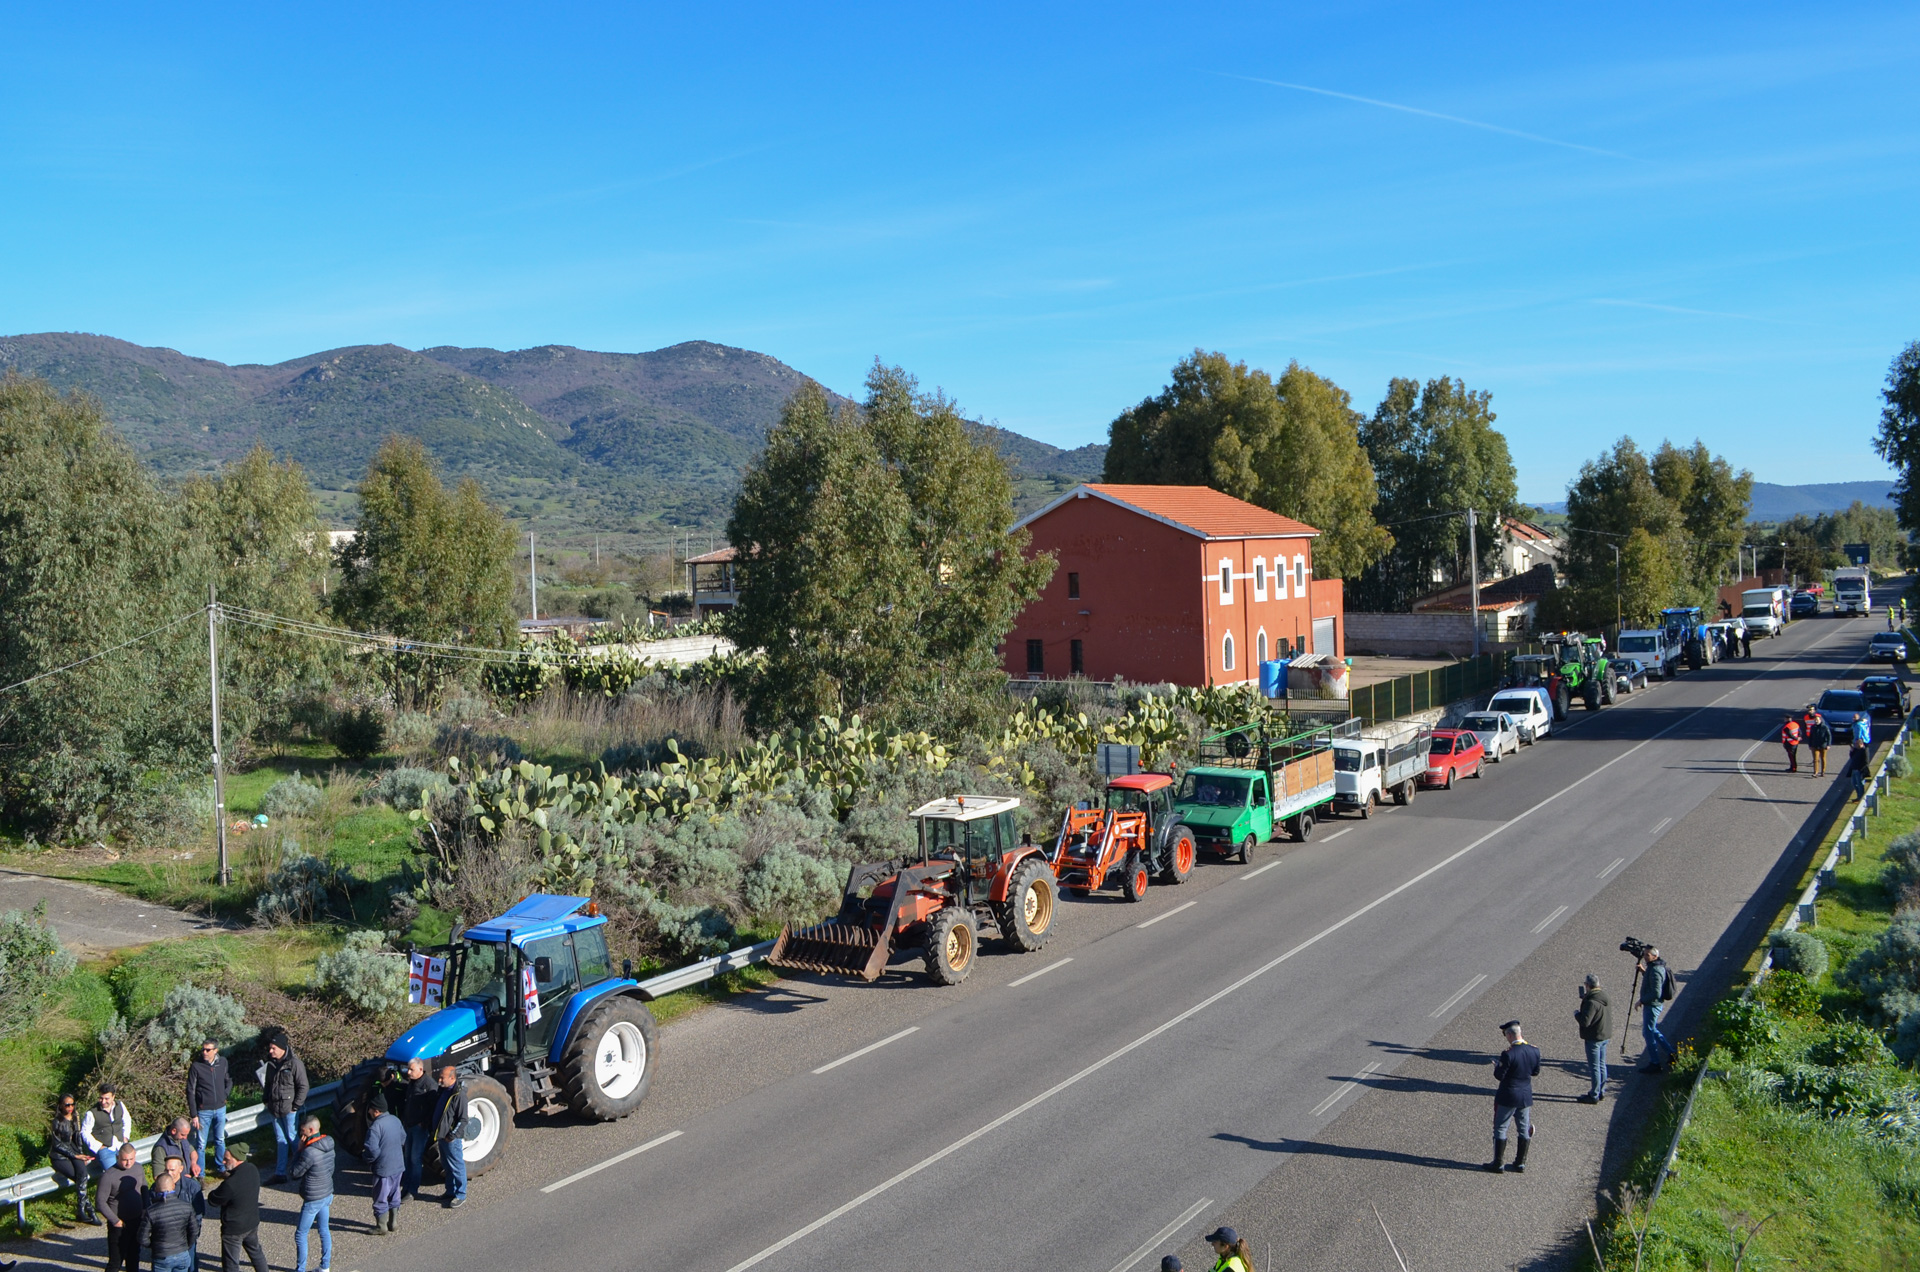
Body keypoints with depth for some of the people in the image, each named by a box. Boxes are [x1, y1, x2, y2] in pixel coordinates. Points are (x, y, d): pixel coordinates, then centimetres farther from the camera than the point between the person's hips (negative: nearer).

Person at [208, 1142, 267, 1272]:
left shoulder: (230, 1184, -34)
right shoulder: (253, 1170, -9)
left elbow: (213, 1200, -17)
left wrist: (212, 1194, 3)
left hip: (233, 1229, -7)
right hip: (252, 1222, 7)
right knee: (256, 1252, 28)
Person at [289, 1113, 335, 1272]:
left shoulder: (309, 1152, -27)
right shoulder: (328, 1145, -1)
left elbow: (295, 1172, -14)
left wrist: (299, 1149, -10)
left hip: (313, 1199, -8)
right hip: (328, 1194, 8)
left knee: (300, 1234, 7)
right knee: (325, 1230, 18)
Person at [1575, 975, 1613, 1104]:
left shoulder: (1591, 1002, -26)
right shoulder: (1606, 998, 3)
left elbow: (1585, 1021, -27)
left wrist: (1577, 1014, -8)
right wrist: (1585, 998, 12)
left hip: (1594, 1038, -9)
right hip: (1605, 1035, 9)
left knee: (1594, 1068, 1)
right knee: (1602, 1065, 18)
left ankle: (1594, 1096, 9)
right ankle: (1602, 1092, 28)